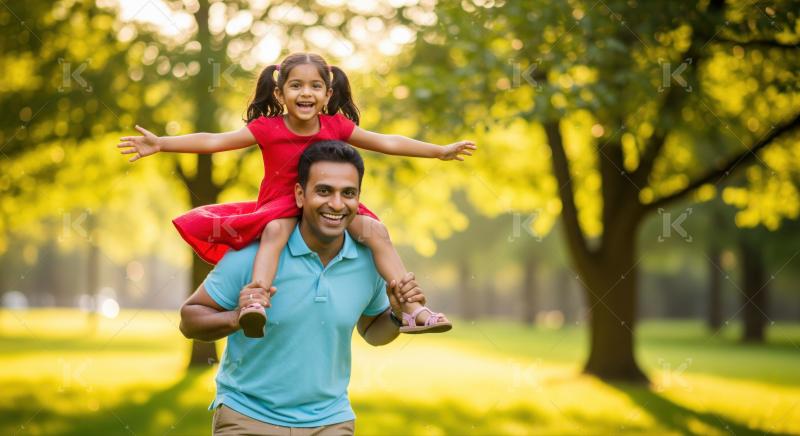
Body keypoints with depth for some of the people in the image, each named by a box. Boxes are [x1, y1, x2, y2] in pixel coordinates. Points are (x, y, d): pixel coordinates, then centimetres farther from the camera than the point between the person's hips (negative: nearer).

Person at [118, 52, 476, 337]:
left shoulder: (336, 126, -1)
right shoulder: (268, 128, -8)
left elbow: (386, 142, 4)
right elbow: (214, 141, -12)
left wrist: (440, 151, 4)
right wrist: (161, 143, -21)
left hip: (326, 206, 3)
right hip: (279, 206, -3)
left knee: (376, 231, -18)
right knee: (276, 230, -37)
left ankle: (413, 310, -17)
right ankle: (255, 303, -53)